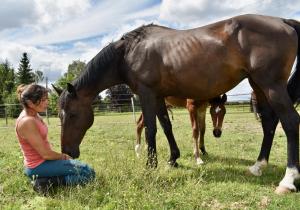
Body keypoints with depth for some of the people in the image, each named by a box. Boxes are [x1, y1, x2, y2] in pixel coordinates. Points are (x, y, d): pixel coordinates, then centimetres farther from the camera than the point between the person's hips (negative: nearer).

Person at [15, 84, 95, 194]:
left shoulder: (34, 115, 5)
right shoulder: (27, 121, -24)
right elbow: (45, 154, -21)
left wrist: (62, 156, 6)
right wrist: (63, 156, -4)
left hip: (41, 161, 10)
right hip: (38, 167, -10)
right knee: (88, 173, -13)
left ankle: (46, 179, 10)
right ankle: (47, 182, -11)